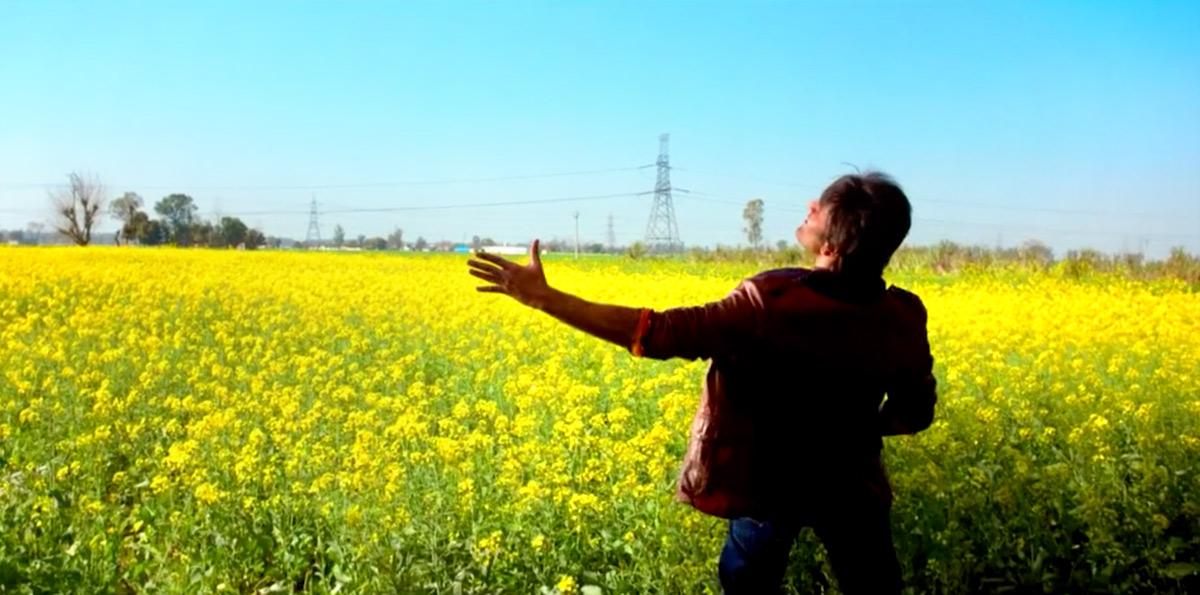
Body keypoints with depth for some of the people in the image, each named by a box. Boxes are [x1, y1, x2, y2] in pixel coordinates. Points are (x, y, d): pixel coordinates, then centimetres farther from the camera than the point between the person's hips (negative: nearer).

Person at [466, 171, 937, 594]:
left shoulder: (772, 302, -27)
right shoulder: (904, 320, -14)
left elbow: (657, 332, -30)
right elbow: (916, 413, -1)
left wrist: (542, 297, -27)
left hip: (769, 484, -2)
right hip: (853, 485, 3)